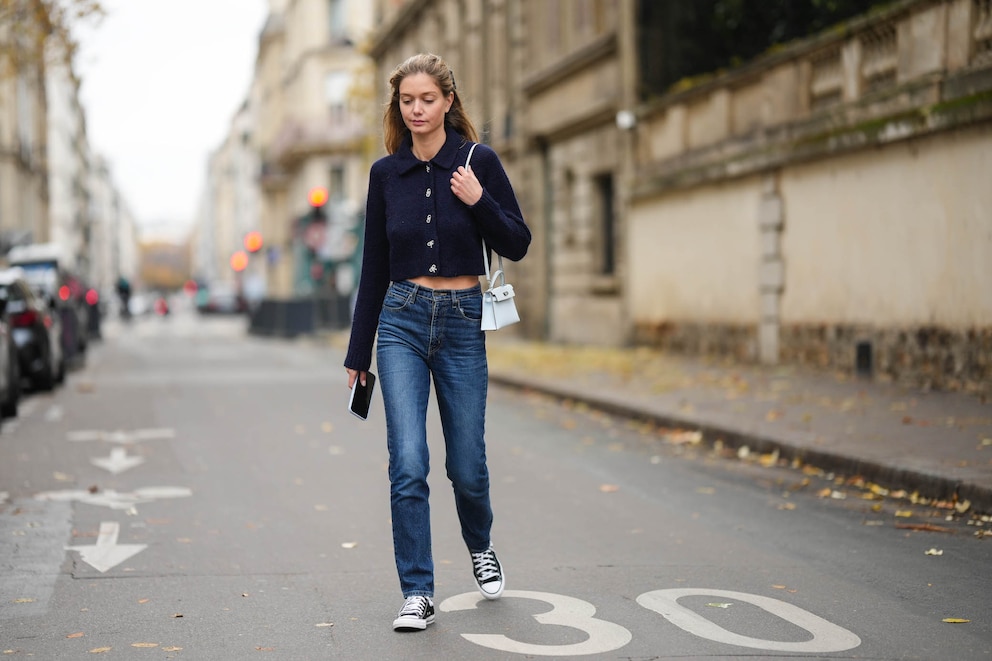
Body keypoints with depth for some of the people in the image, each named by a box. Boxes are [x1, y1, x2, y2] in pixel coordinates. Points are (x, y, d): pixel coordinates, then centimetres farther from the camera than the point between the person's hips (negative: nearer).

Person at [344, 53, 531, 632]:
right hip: (402, 322, 1)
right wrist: (358, 352, 11)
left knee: (466, 465, 8)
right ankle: (418, 593, -1)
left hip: (462, 323, -1)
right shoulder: (386, 173, 5)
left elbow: (517, 245, 0)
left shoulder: (479, 161, -1)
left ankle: (481, 547, 39)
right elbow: (374, 267, 10)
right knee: (408, 465, -9)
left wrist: (479, 201, -17)